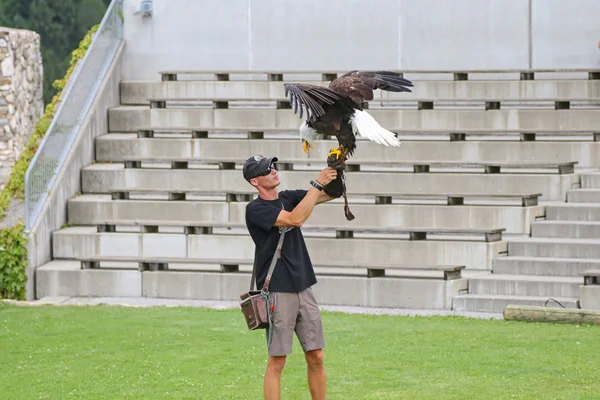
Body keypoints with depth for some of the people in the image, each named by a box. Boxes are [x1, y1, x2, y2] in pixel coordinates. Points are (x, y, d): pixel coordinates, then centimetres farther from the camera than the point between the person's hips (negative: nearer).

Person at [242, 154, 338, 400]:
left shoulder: (289, 198, 12)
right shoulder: (255, 209, -9)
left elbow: (330, 194, 6)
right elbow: (295, 219, -22)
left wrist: (336, 175, -15)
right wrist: (317, 184, -19)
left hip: (303, 288, 6)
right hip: (277, 292, -6)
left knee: (316, 357, 7)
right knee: (277, 361, -4)